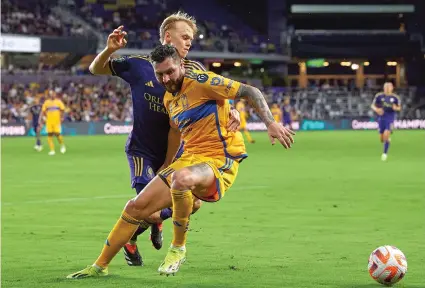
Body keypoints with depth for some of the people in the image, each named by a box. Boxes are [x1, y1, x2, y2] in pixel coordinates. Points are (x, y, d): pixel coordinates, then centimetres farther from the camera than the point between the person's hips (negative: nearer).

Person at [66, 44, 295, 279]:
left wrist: (271, 123, -23)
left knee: (181, 178, -41)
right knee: (136, 206, 2)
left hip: (219, 161, -8)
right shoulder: (169, 99, 14)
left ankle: (178, 248, -19)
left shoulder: (200, 82, -10)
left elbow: (250, 92, -12)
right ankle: (100, 266, 17)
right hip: (189, 159, 8)